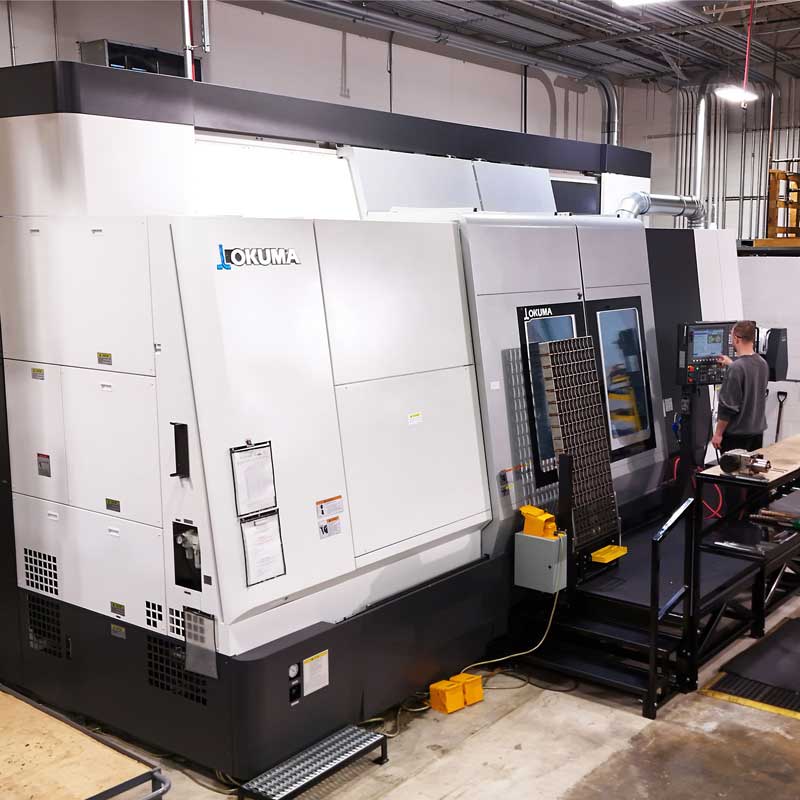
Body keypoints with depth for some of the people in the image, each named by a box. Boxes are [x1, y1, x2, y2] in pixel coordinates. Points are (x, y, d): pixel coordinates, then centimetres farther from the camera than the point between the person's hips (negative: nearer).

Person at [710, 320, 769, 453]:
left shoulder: (736, 368, -20)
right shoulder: (763, 363, 2)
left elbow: (728, 405, -19)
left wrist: (718, 434, -12)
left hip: (736, 433, -7)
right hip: (758, 429, 7)